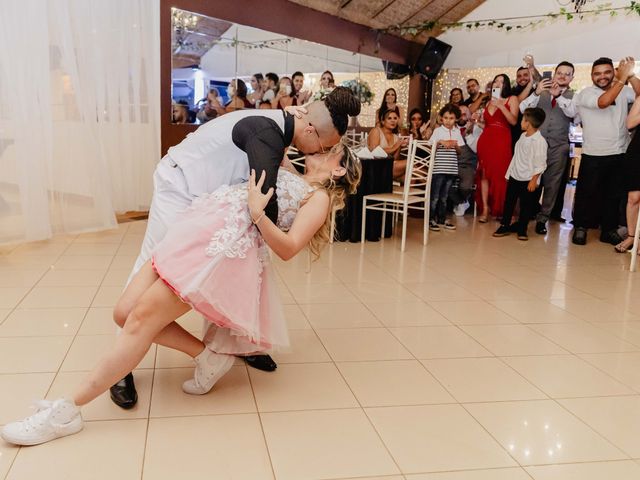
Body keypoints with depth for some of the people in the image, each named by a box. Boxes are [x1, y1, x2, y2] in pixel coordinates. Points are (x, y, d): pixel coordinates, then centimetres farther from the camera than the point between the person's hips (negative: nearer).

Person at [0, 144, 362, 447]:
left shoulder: (319, 197, 9)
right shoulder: (290, 177, 31)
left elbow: (288, 248, -6)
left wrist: (257, 215, -18)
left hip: (227, 243, -9)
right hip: (198, 228, 9)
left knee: (140, 322, -13)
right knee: (126, 312, -1)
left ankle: (67, 411, -6)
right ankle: (209, 356, 10)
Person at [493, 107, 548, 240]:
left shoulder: (539, 141, -17)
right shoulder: (523, 136, 7)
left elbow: (540, 163, -16)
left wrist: (534, 180, -17)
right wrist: (509, 173, 18)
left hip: (528, 179, -7)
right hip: (514, 176, 7)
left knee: (526, 205, 5)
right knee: (508, 202, 10)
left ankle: (522, 229, 16)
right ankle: (505, 225, 21)